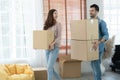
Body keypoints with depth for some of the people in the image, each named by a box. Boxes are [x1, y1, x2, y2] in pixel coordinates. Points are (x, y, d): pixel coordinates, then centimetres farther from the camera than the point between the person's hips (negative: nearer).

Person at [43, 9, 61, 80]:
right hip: (47, 48, 5)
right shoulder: (47, 25, 10)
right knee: (51, 68, 10)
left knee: (49, 67, -12)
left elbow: (59, 37, -10)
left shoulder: (58, 24, -2)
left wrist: (53, 43, -25)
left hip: (55, 48, -5)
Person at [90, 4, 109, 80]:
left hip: (98, 48, -7)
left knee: (96, 65, -8)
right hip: (91, 47, 7)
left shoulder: (101, 22, -9)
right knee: (93, 65, 12)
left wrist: (99, 42, -33)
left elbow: (106, 35, -17)